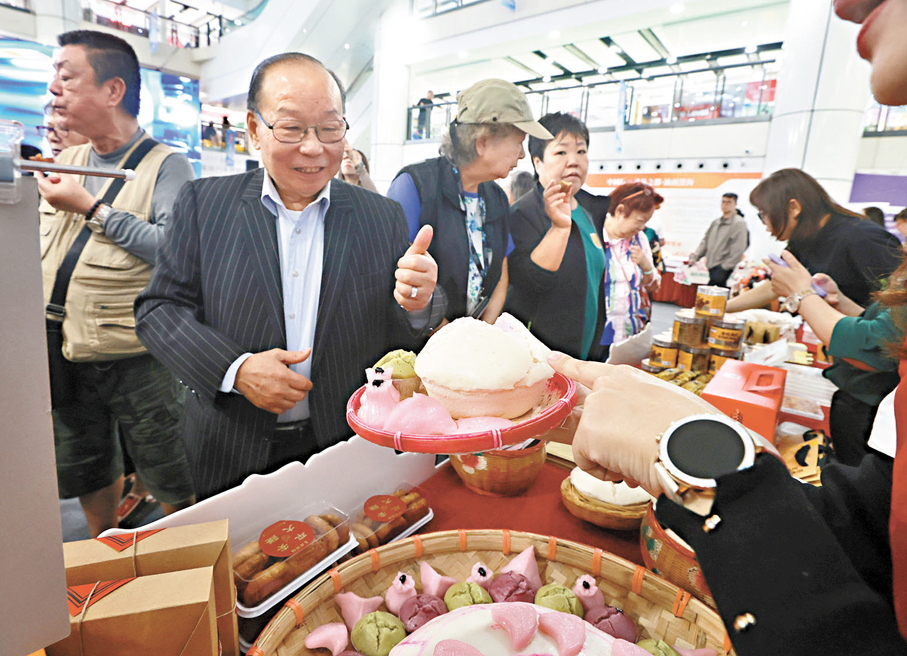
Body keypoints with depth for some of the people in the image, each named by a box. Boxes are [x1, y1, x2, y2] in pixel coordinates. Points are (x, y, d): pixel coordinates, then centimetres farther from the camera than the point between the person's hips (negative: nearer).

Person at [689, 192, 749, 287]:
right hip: (711, 266, 7)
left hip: (723, 269, -7)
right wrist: (695, 256, 8)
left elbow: (738, 249, -9)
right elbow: (705, 241, 22)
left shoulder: (739, 223, -3)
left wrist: (725, 266, -13)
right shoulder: (716, 222, 19)